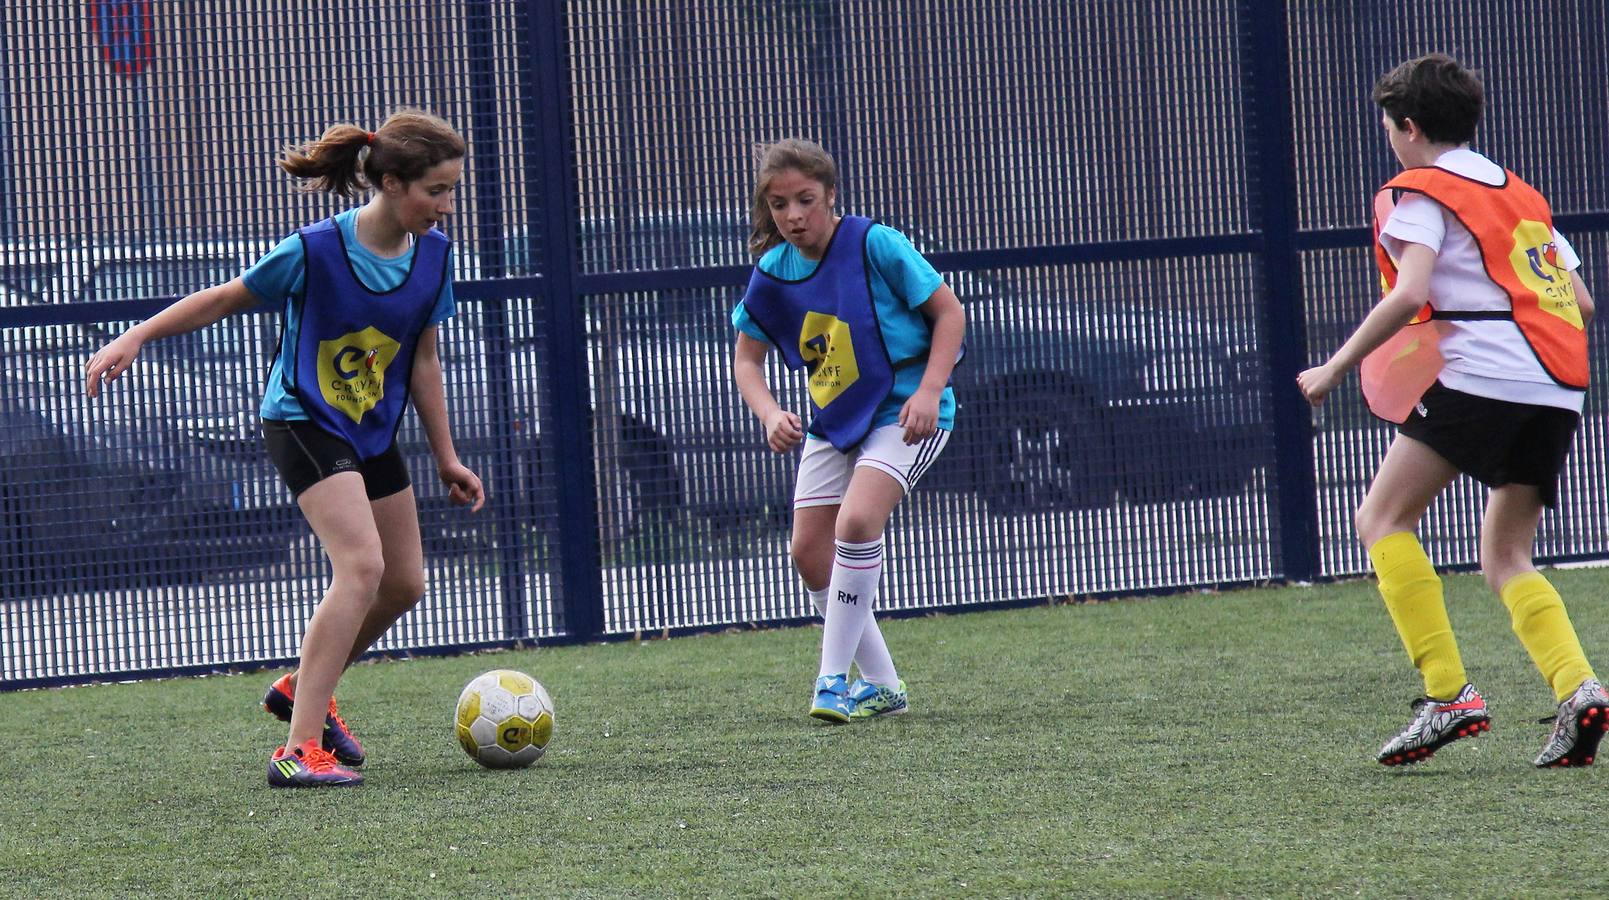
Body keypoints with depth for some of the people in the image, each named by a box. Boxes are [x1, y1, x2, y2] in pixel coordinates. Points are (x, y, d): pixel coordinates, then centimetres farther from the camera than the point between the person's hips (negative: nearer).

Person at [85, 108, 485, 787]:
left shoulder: (432, 255, -4)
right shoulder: (318, 250, -22)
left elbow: (423, 361, 8)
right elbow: (226, 299, -8)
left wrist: (446, 459, 11)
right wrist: (136, 337, -10)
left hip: (372, 432, 7)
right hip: (303, 421, -7)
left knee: (405, 583, 11)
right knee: (362, 565, -24)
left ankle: (303, 689, 36)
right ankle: (299, 750, -25)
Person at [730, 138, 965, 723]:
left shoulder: (874, 245, -16)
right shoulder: (772, 275, -3)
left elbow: (948, 311, -10)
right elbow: (746, 359, 8)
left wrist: (929, 391, -20)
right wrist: (770, 414, -11)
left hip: (902, 414, -6)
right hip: (832, 422, 6)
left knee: (857, 522, -26)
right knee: (811, 553, 0)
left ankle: (835, 679, -18)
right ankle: (882, 688, 13)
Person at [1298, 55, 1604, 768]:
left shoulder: (1418, 192, 3)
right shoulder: (1520, 195, 26)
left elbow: (1409, 295, -13)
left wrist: (1335, 368, -6)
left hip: (1479, 375, -8)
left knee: (1383, 519, 0)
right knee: (1504, 559, 14)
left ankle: (1448, 696, -12)